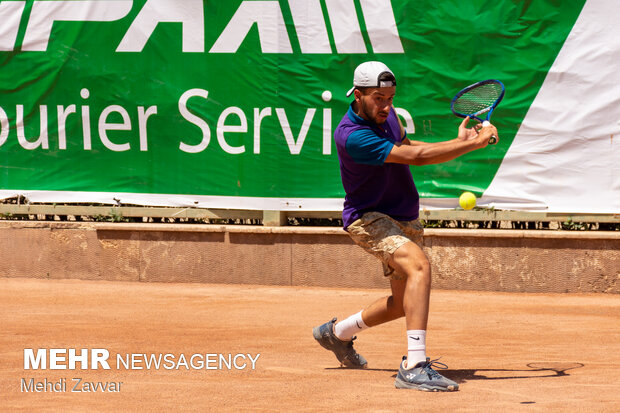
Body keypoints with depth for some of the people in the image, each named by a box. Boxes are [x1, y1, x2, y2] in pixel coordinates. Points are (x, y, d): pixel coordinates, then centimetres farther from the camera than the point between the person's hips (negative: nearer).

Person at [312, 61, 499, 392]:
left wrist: (457, 142, 3)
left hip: (404, 220, 9)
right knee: (419, 266, -33)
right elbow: (415, 157, -31)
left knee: (403, 303, 17)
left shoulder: (384, 113, 0)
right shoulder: (351, 136, -29)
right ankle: (414, 367, -39)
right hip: (369, 219, -9)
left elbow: (408, 147, 18)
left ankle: (338, 332, 42)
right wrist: (475, 143, -27)